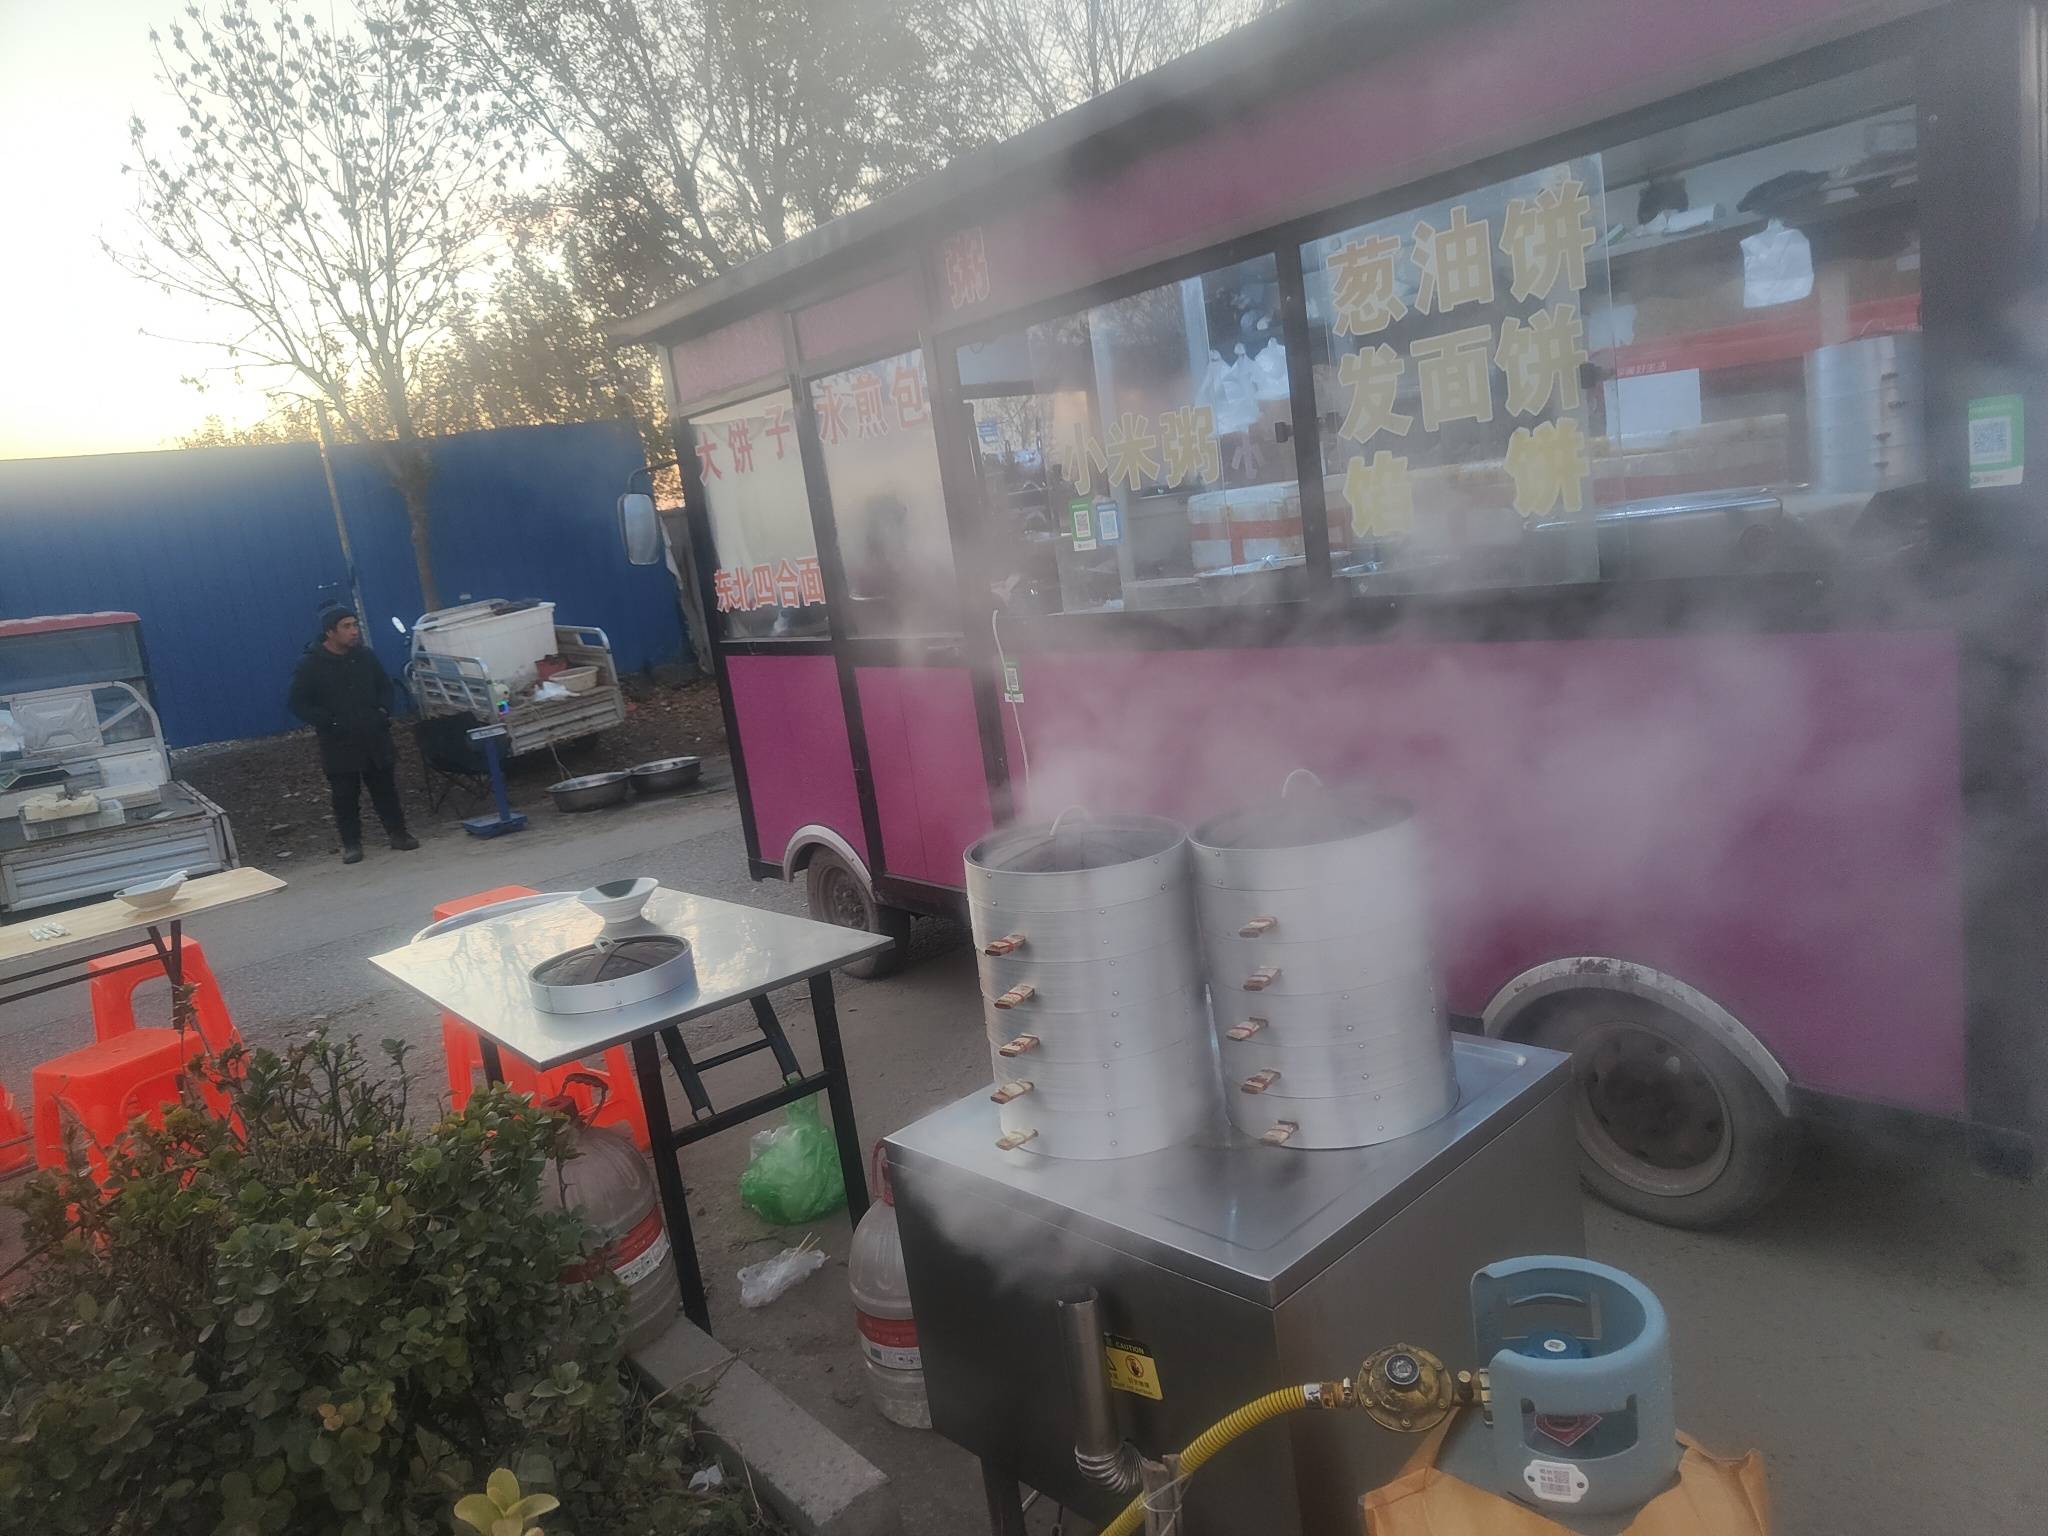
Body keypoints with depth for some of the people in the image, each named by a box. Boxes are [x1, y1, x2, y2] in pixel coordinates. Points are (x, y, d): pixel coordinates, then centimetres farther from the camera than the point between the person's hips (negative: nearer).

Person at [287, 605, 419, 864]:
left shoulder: (366, 656, 4)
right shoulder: (310, 665, -7)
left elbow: (385, 685, 18)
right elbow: (299, 704, -5)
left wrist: (384, 710, 1)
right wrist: (329, 723, -15)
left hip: (375, 738, 3)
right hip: (339, 745, -3)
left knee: (385, 788, 9)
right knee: (345, 796, 2)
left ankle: (398, 833, 19)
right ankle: (351, 843, 11)